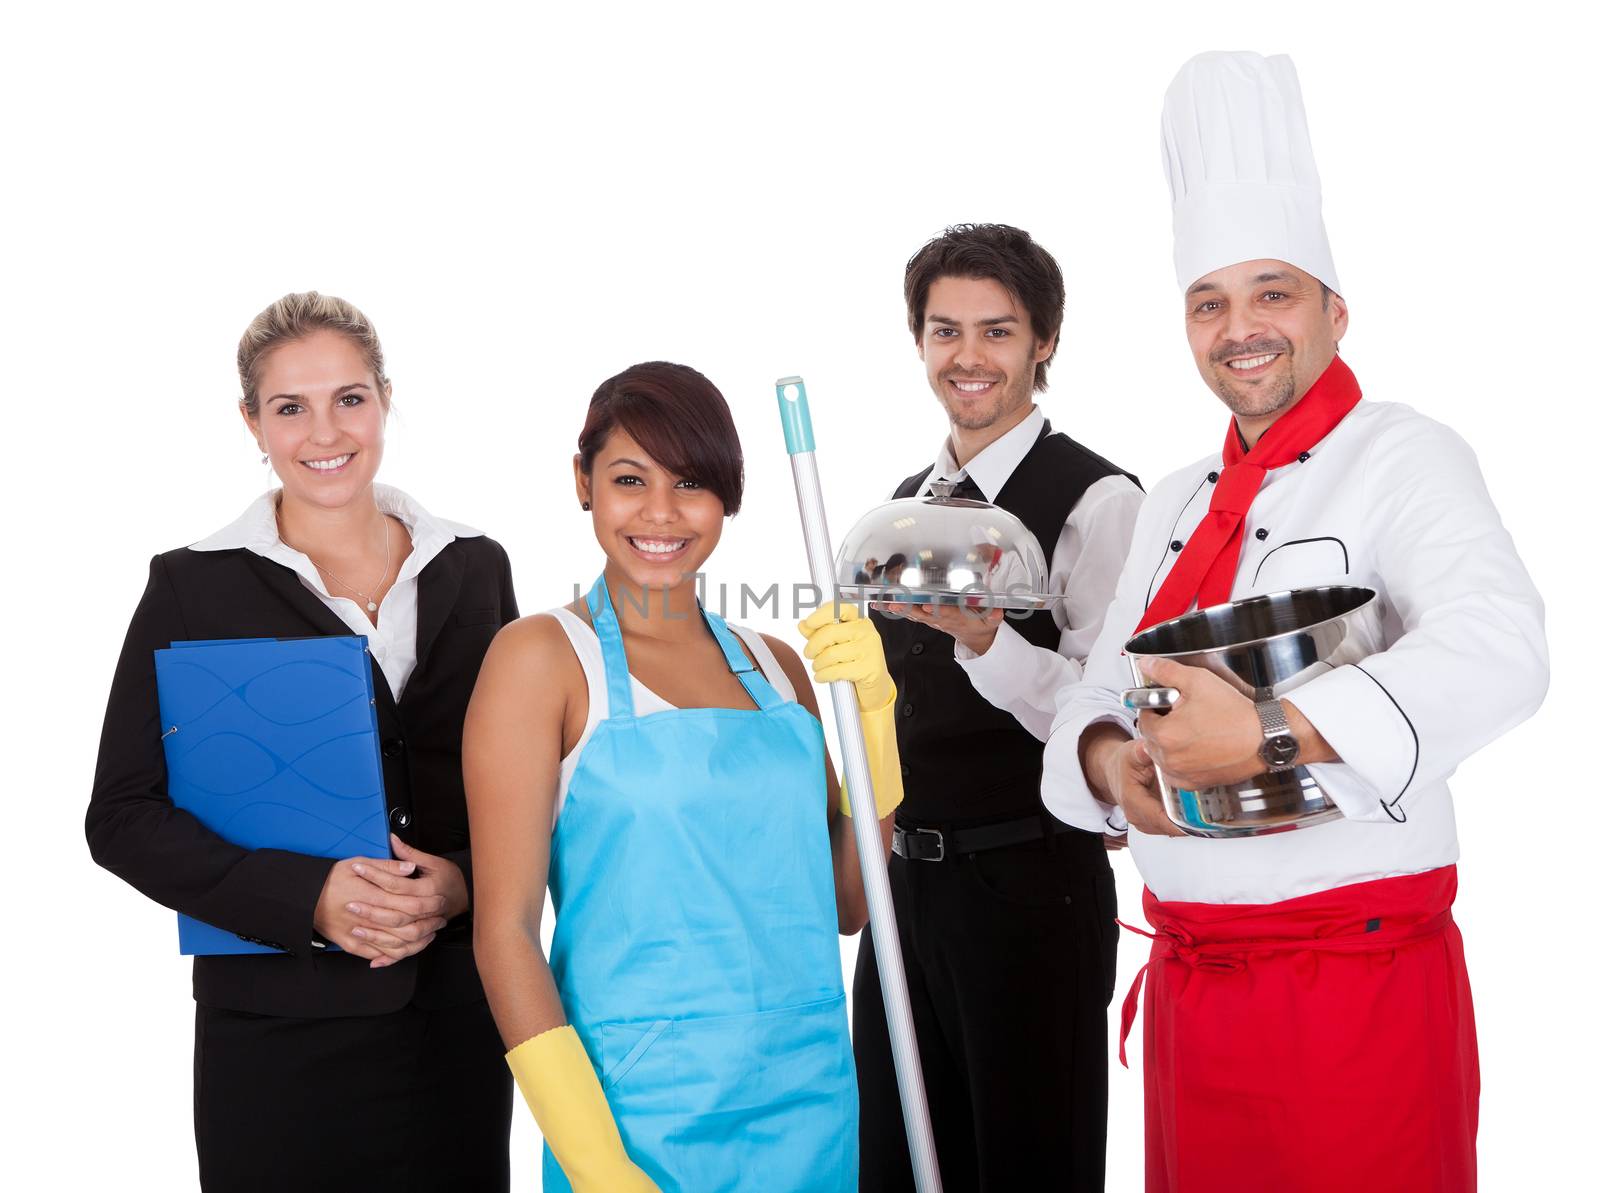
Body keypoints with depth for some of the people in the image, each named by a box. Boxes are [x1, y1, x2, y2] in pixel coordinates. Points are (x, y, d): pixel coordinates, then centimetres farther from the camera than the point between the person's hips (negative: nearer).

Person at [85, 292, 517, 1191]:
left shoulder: (473, 569, 7)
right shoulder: (195, 588, -1)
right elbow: (125, 814, -4)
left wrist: (464, 884, -10)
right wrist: (308, 897, -16)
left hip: (458, 1011, 3)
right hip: (279, 1024, -2)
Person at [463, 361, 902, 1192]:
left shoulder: (776, 666, 9)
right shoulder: (542, 657, -5)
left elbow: (849, 905, 11)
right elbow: (505, 928, -10)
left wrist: (867, 706, 0)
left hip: (813, 1106, 5)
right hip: (642, 1121, -5)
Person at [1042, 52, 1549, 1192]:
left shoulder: (1402, 457, -8)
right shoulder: (1176, 502, 15)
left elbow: (1496, 650, -25)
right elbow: (1102, 690, 15)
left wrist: (1268, 737, -33)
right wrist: (1109, 759, -8)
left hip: (1360, 977, -6)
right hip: (1187, 984, 6)